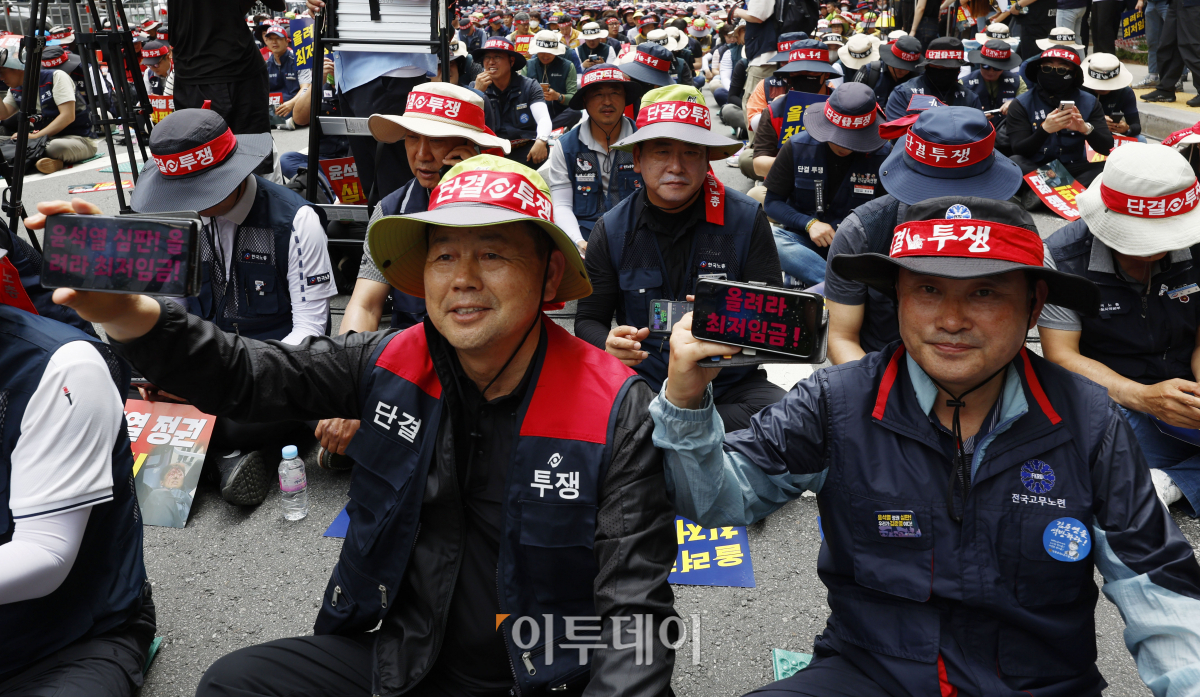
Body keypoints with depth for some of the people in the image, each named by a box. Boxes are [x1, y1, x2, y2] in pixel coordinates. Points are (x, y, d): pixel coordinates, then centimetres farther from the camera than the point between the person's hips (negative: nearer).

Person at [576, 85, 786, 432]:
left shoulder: (746, 218, -1)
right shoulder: (611, 231, 3)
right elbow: (588, 319, 7)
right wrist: (608, 345, -18)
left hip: (729, 385, 1)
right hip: (642, 385, -1)